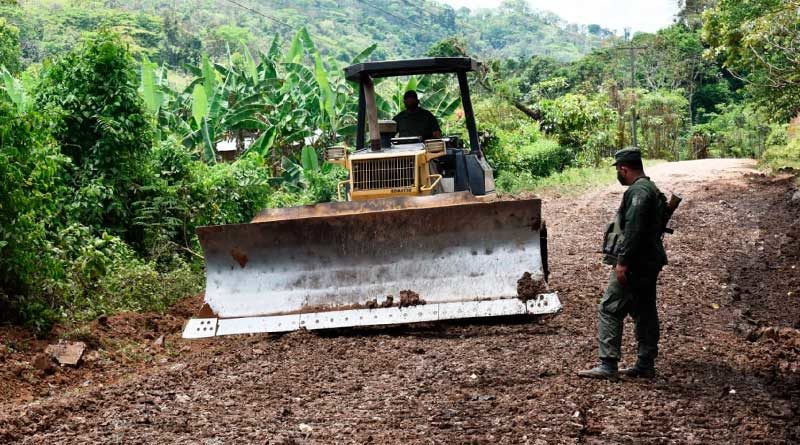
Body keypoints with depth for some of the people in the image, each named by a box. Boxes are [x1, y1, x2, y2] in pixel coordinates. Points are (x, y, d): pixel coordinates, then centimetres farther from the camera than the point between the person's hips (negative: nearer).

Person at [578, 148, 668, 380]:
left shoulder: (638, 192, -17)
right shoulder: (651, 189, 17)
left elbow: (633, 230, -25)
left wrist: (622, 261, -24)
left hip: (633, 264, -11)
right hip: (649, 262, 11)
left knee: (609, 310, -7)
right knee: (644, 312, 13)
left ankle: (608, 365, -8)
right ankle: (646, 365, 19)